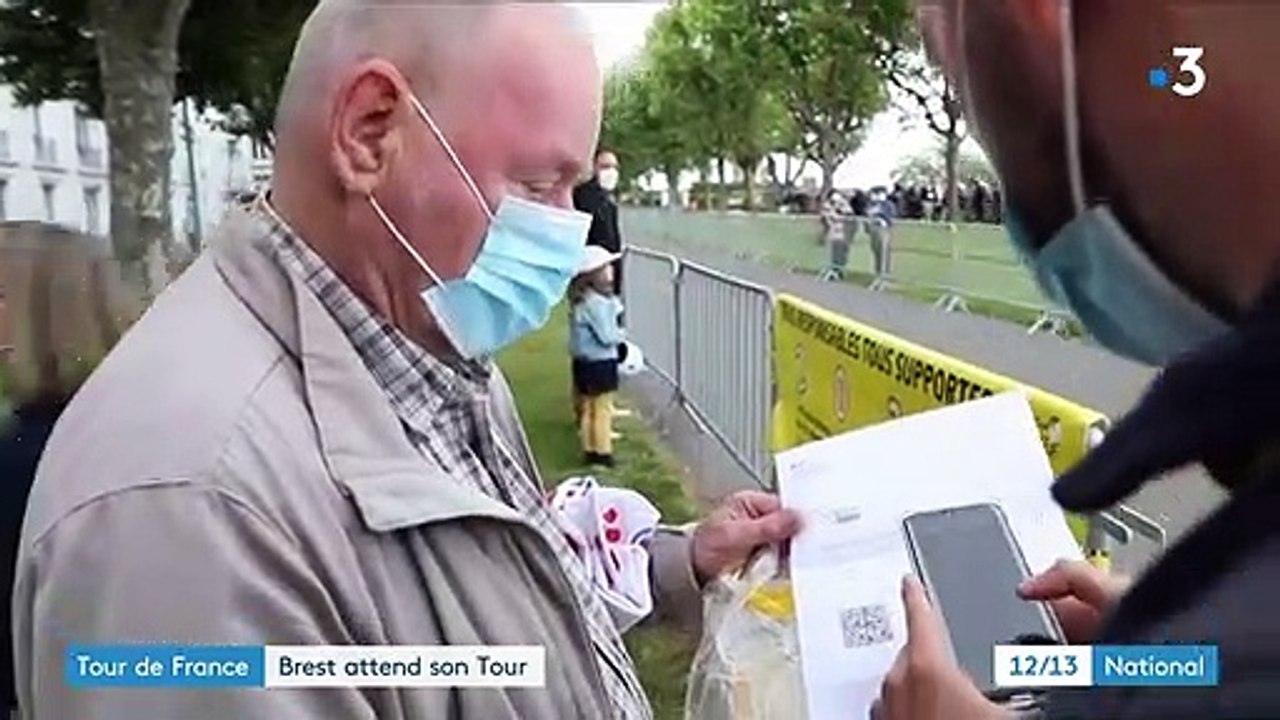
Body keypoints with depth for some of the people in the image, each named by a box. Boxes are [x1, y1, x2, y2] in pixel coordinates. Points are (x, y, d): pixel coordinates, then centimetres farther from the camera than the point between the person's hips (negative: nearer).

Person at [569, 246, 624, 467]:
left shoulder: (582, 300, 7)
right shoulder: (596, 303, -22)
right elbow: (607, 336, -21)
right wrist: (621, 335, -5)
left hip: (583, 362, 9)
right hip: (600, 363, -9)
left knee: (588, 408, 15)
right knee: (603, 409, 2)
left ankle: (590, 450, 24)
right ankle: (603, 453, 8)